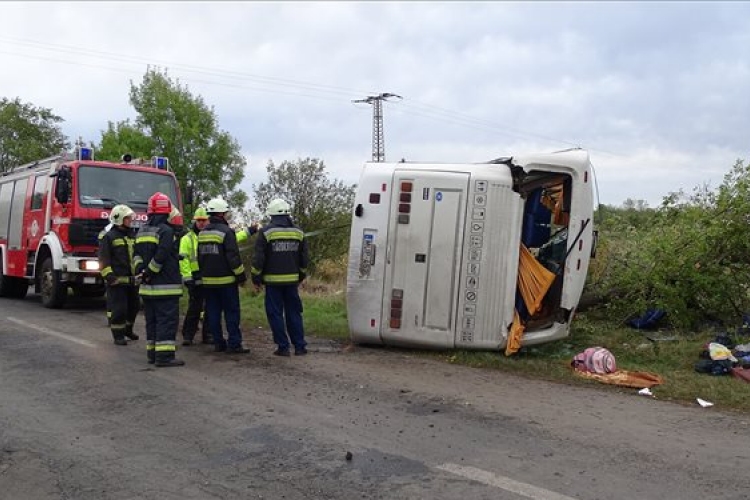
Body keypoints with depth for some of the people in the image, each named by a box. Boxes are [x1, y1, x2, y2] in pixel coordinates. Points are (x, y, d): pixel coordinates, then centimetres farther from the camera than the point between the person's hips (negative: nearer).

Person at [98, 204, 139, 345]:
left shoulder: (132, 236, 17)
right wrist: (108, 275, -20)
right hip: (117, 280, -7)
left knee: (133, 307, 15)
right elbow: (103, 259, -11)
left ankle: (128, 329, 33)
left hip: (132, 279, 7)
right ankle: (118, 335, 5)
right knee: (118, 309, -4)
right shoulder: (109, 237, -6)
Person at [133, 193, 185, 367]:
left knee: (152, 320, 15)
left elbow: (137, 255, 11)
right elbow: (160, 257, -20)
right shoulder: (166, 231, -13)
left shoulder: (142, 230, 14)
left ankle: (152, 353, 20)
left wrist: (141, 272, 3)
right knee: (167, 320, -6)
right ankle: (164, 356, -8)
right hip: (165, 286, -8)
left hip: (147, 287, 8)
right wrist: (150, 273, -9)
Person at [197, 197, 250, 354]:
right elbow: (233, 257, -15)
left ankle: (218, 342, 12)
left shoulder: (202, 233, 12)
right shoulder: (226, 231, -12)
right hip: (226, 280, -7)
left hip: (208, 281, 7)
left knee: (213, 312, 9)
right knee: (232, 312, -2)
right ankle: (234, 344, -3)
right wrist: (241, 275, -6)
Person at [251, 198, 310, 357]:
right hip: (292, 280, 4)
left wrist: (256, 279, 2)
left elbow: (258, 259, -8)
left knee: (275, 314, 4)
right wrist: (300, 277, 24)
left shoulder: (266, 232, -7)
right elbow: (304, 259, 12)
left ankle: (283, 347, 4)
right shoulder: (298, 232, 7)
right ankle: (300, 346, 11)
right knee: (294, 313, 11)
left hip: (273, 280, -4)